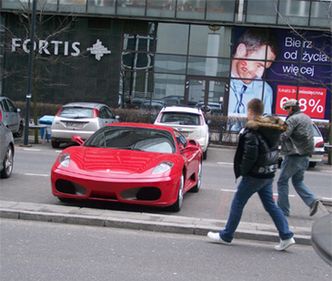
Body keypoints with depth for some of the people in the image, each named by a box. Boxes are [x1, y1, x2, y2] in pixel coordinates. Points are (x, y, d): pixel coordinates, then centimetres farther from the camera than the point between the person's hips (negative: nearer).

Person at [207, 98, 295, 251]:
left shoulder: (252, 131, -19)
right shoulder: (272, 128, 7)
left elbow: (250, 155, -23)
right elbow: (274, 150, 11)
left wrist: (242, 170, -9)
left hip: (254, 175, -8)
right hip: (268, 174, 8)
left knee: (237, 204, 5)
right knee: (270, 205, 14)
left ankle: (225, 236, 14)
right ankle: (286, 236, 12)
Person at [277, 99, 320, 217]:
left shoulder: (292, 119, -13)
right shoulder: (307, 118, 16)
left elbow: (283, 136, -22)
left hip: (294, 155, -8)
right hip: (305, 156, 9)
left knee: (282, 182, 3)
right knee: (298, 181, 20)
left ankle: (283, 209, 6)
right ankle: (312, 200, 2)